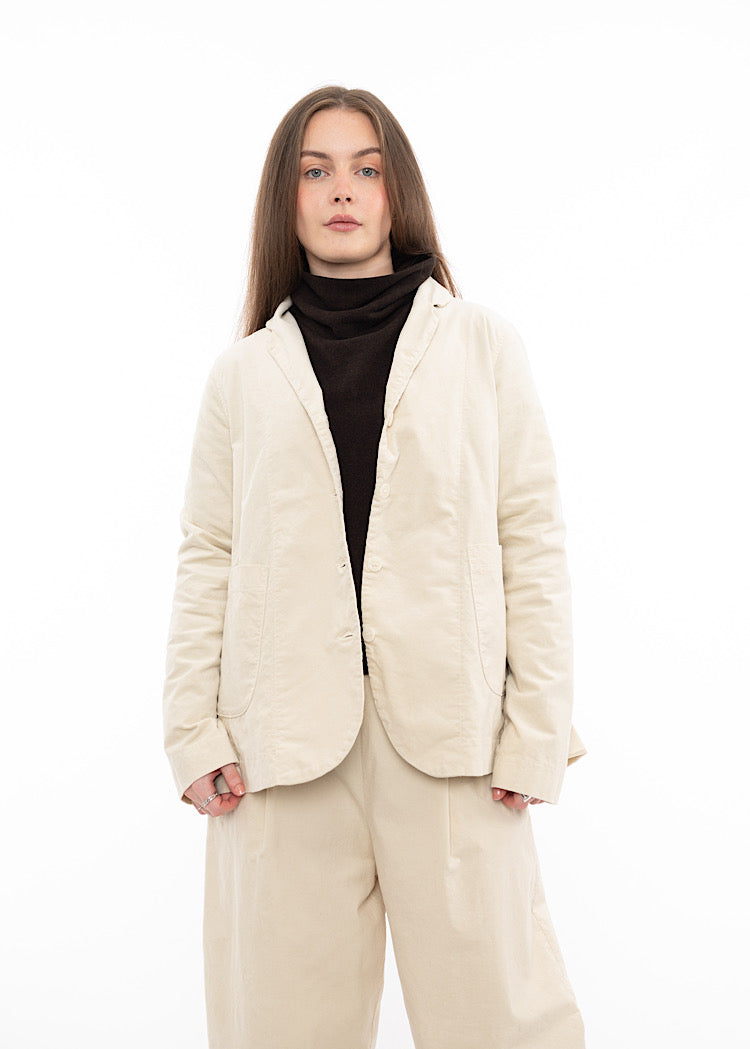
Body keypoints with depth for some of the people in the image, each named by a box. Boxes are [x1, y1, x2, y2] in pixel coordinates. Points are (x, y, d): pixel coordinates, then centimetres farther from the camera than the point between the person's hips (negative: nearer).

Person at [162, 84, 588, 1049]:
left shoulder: (482, 344, 8)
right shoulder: (244, 372, 12)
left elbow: (533, 541, 4)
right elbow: (207, 559, 8)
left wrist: (539, 731, -3)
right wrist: (193, 732, 0)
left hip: (448, 724, -1)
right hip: (285, 735, 1)